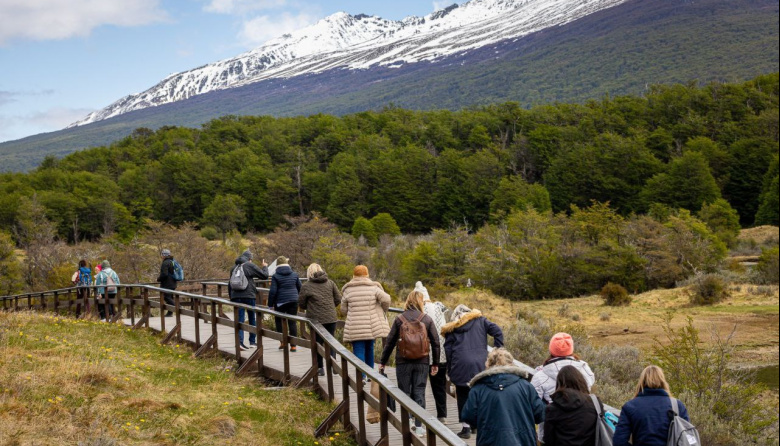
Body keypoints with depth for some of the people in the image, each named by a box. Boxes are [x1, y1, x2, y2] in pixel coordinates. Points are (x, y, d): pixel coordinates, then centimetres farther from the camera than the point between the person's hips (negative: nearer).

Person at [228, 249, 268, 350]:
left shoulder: (234, 268, 16)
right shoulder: (250, 266, -2)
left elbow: (230, 284, 21)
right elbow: (264, 276, -2)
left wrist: (231, 297, 27)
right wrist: (264, 267, 17)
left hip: (236, 296, 4)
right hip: (249, 295, -4)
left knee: (239, 319, 0)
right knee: (252, 319, 11)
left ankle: (239, 341, -14)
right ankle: (252, 341, 16)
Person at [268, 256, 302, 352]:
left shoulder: (275, 276, -7)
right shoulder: (294, 274, 4)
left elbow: (273, 291, -11)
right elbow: (299, 287, 13)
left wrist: (270, 304, -4)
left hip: (280, 302, -3)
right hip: (293, 301, 3)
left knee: (279, 320, 15)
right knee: (292, 322, 4)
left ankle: (283, 342, 10)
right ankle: (293, 345, 1)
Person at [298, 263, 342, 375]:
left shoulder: (306, 286, -6)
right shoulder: (330, 283, 3)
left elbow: (301, 304, -1)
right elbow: (338, 299, 4)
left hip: (315, 319, -2)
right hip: (331, 318, 3)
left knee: (317, 343, 10)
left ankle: (319, 368, 12)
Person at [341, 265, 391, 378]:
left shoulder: (347, 290, 2)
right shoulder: (373, 287, 0)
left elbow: (343, 310, 8)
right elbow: (386, 299, -12)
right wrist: (384, 310, 7)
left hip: (355, 328, -2)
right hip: (372, 326, 2)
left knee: (359, 351, -2)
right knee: (369, 349, 19)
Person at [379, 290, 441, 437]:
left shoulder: (400, 319, -2)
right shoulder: (427, 319, 0)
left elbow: (390, 342, 0)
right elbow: (435, 342, 1)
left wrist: (383, 361, 9)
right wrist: (435, 363, 11)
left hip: (403, 362, -1)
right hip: (422, 363, 1)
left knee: (404, 393, 8)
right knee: (419, 393, 6)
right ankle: (418, 426, 5)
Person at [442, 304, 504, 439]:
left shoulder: (451, 329, 13)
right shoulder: (480, 320, 15)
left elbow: (448, 349, 7)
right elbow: (497, 331, 2)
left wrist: (451, 370, 11)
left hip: (461, 365, -1)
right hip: (481, 363, 1)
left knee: (463, 396, 5)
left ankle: (466, 427, 1)